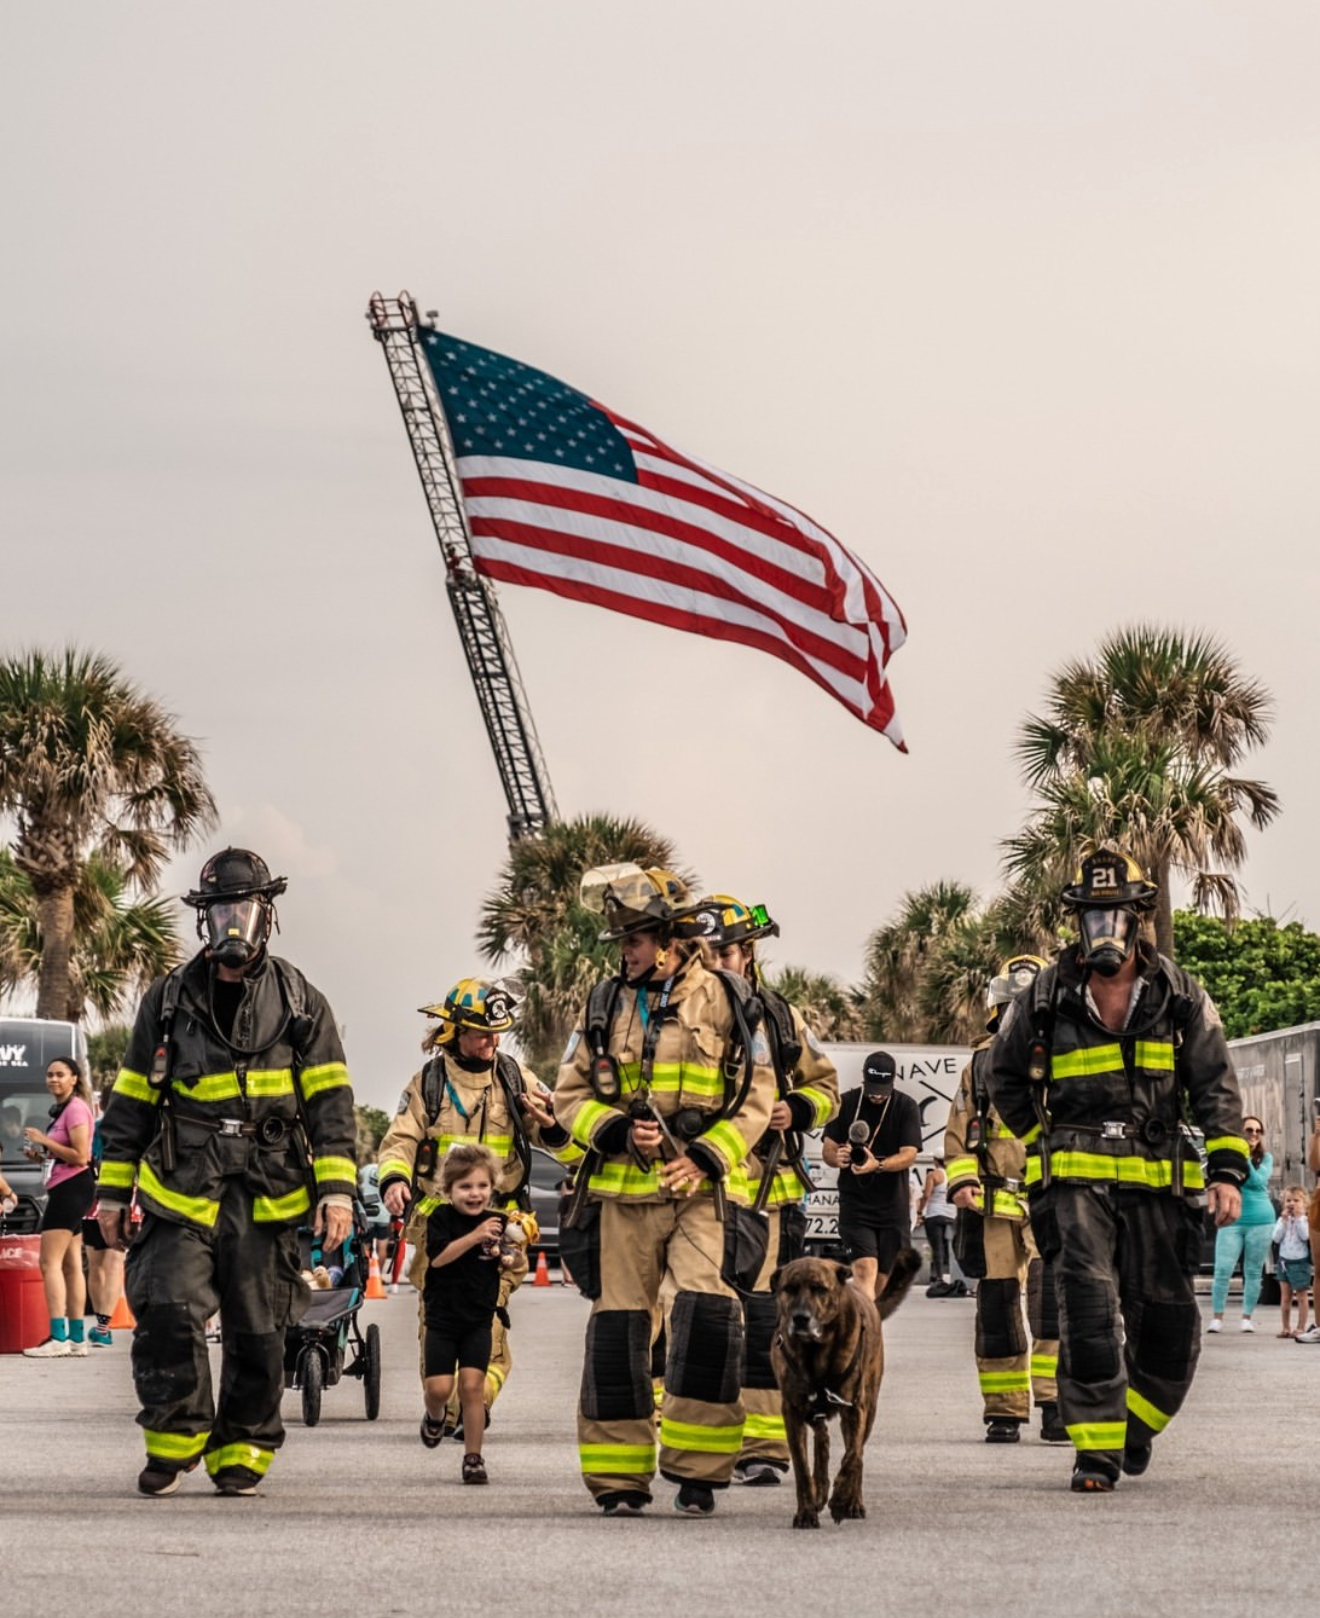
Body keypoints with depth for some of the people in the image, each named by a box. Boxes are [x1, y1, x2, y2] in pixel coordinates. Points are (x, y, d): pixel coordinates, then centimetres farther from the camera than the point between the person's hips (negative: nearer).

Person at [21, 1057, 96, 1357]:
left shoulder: (76, 1108, -12)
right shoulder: (63, 1109, 19)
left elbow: (80, 1156, -19)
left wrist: (44, 1141, -15)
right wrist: (42, 1153, 9)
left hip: (71, 1187, -11)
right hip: (65, 1189, 11)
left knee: (50, 1263, -14)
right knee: (71, 1265, 9)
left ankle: (58, 1338, -20)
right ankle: (77, 1337, 10)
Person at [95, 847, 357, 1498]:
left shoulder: (300, 1003, 8)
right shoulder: (168, 999, 10)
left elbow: (330, 1101, 4)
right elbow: (130, 1099, 14)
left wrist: (337, 1189, -6)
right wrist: (114, 1190, 11)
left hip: (268, 1197, 0)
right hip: (182, 1191, 0)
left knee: (258, 1334, 1)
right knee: (168, 1310, -16)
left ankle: (241, 1452, 14)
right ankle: (174, 1437, 1)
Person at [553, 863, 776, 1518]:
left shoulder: (725, 1000, 5)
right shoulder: (604, 1003, 11)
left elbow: (756, 1096, 5)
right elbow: (570, 1095, 11)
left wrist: (704, 1157, -9)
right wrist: (619, 1132, -8)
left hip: (703, 1187, -2)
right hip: (622, 1188, 2)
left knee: (706, 1313, -17)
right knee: (617, 1328, 2)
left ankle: (697, 1474, -8)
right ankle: (618, 1479, 11)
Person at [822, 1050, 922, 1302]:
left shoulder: (906, 1108, -2)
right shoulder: (846, 1104, 2)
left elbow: (909, 1155, -12)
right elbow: (827, 1149, 3)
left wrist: (878, 1165, -31)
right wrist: (837, 1157, -22)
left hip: (892, 1204, 1)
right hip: (854, 1203, -1)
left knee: (883, 1278, 7)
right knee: (865, 1269, -18)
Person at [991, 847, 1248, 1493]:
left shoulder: (1180, 996, 6)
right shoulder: (1046, 998, 5)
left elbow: (1216, 1085, 6)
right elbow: (1005, 1075, 21)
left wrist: (1226, 1169, -4)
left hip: (1158, 1179, 1)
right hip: (1075, 1178, -1)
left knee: (1169, 1320, 3)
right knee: (1090, 1309, -15)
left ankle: (1138, 1423, 30)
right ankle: (1096, 1449, -11)